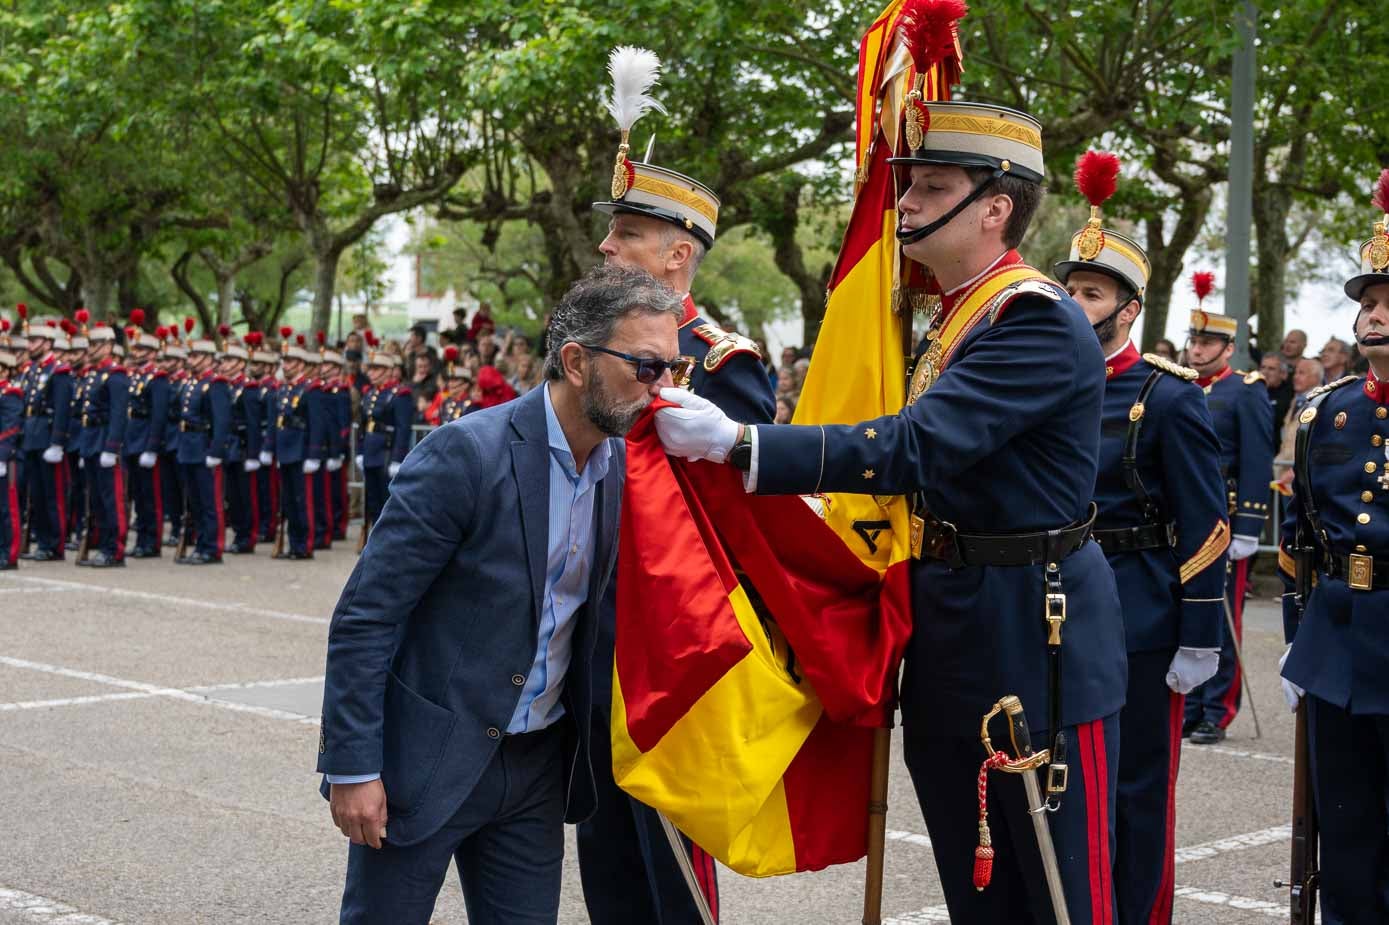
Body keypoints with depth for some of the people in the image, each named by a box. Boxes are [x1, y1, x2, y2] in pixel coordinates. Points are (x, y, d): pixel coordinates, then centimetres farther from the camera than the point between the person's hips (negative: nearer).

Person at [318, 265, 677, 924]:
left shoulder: (622, 467, 1)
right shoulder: (466, 453, -19)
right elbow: (364, 616, -17)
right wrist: (352, 766, -18)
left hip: (538, 768, 6)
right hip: (426, 758, -6)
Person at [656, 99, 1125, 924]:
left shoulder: (1042, 323, -17)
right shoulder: (950, 320, 11)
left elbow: (921, 446, -29)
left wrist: (738, 444, -32)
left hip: (1037, 641, -9)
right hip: (952, 648, 9)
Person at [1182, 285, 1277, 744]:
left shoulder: (1247, 392, -4)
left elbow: (1257, 465, -10)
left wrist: (1247, 532, -15)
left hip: (1224, 526, -6)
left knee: (1221, 621, 0)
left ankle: (1216, 714, 7)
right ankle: (1188, 708, 17)